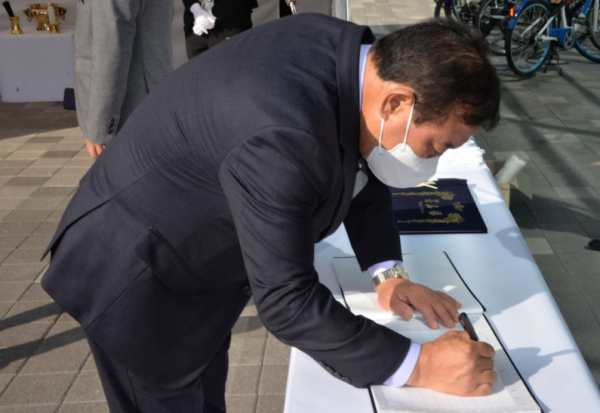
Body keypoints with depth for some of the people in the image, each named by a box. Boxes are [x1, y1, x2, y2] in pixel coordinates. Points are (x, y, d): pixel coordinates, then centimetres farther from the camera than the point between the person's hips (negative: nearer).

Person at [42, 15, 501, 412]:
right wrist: (418, 366, -27)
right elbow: (287, 302, -33)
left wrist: (389, 274, -1)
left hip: (203, 263, 8)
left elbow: (359, 172, 5)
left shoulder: (352, 51, -12)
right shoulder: (281, 139, -40)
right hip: (136, 279, -8)